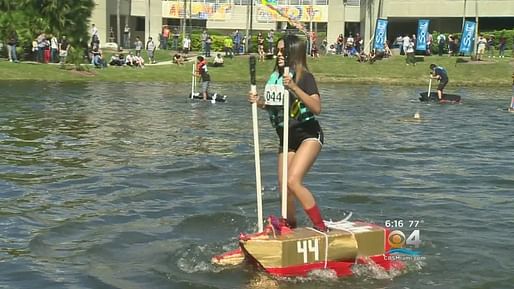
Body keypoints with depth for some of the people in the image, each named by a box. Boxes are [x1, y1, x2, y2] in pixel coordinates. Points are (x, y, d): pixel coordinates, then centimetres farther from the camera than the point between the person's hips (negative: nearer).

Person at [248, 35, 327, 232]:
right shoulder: (275, 77, 6)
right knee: (283, 186, 6)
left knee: (293, 181, -23)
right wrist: (260, 103, 1)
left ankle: (320, 227, -13)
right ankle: (290, 230, 26)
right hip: (286, 138, 7)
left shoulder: (304, 77, -13)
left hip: (308, 135, -7)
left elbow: (317, 108, -26)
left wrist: (294, 87, -32)